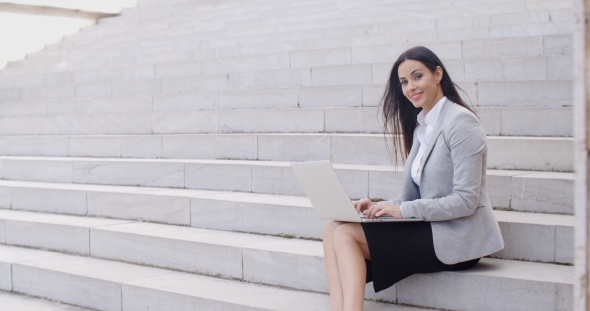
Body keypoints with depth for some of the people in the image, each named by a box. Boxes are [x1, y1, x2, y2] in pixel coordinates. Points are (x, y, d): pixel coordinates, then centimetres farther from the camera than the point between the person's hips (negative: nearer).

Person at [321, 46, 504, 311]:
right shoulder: (421, 126, 14)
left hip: (457, 238, -8)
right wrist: (380, 207, -5)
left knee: (345, 234, -18)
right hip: (430, 229, 8)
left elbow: (466, 201, -18)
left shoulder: (460, 122, -11)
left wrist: (403, 210, -19)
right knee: (334, 230, -11)